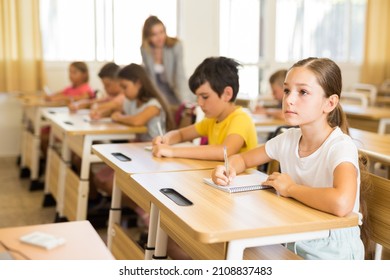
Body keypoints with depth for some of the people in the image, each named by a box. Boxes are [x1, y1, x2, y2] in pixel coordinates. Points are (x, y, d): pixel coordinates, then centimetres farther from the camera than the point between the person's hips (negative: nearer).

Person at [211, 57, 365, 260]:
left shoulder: (340, 147, -22)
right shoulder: (288, 139, -2)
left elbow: (341, 203, -41)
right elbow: (242, 159, 13)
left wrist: (290, 188, -24)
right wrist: (227, 169, -10)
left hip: (331, 252, -6)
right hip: (293, 242, 6)